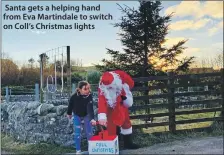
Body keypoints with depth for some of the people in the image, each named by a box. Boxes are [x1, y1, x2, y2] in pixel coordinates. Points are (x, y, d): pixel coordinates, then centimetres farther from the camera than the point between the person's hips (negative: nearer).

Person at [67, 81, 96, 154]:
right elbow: (70, 105, -11)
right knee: (77, 133, 0)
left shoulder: (89, 95, -31)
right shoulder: (74, 96, -31)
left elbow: (90, 108, -39)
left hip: (86, 115, 0)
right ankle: (78, 150, 15)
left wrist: (92, 118, -52)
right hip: (77, 116, 0)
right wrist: (69, 113, 4)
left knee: (89, 132, 2)